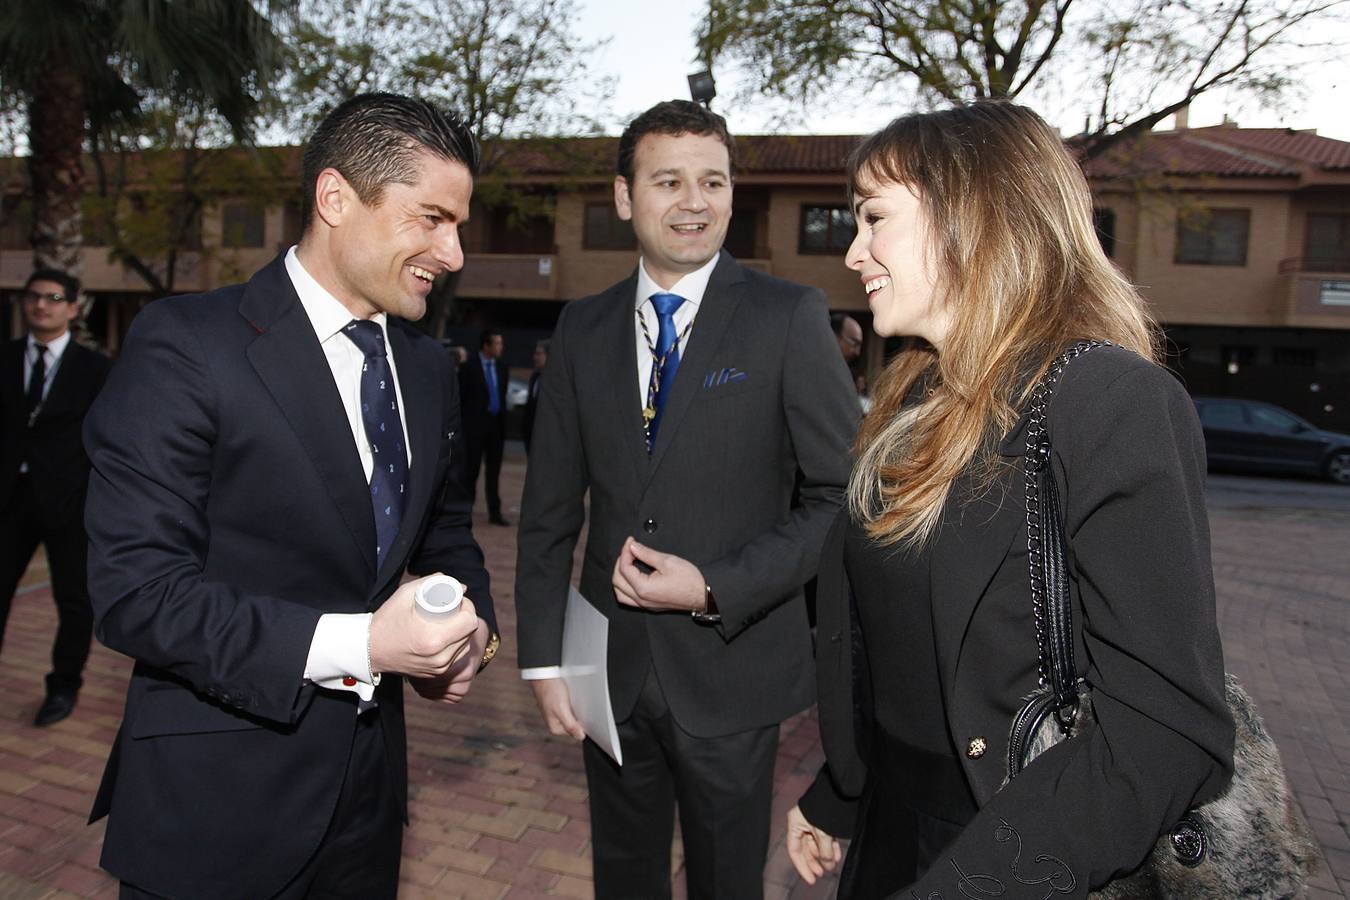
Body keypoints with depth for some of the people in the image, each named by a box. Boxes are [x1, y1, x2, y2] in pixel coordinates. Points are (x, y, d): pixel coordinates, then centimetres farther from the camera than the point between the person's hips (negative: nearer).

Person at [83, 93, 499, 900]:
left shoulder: (429, 368, 4)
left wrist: (471, 624, -6)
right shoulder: (186, 346, -16)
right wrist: (355, 644, -26)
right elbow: (135, 592, -19)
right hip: (216, 804, -5)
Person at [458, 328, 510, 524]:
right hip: (475, 426, -5)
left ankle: (494, 512, 12)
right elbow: (461, 397, -3)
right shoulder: (469, 368, -4)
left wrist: (503, 423, 10)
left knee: (494, 471, 7)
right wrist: (463, 424, -6)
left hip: (496, 426, 5)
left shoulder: (502, 369, 11)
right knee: (471, 471, 0)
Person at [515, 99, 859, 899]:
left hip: (732, 670, -3)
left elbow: (842, 496, -10)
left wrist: (717, 588, -18)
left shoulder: (789, 317, -9)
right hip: (612, 672, 3)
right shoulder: (584, 329, 2)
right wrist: (543, 657, 1)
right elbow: (550, 507, 4)